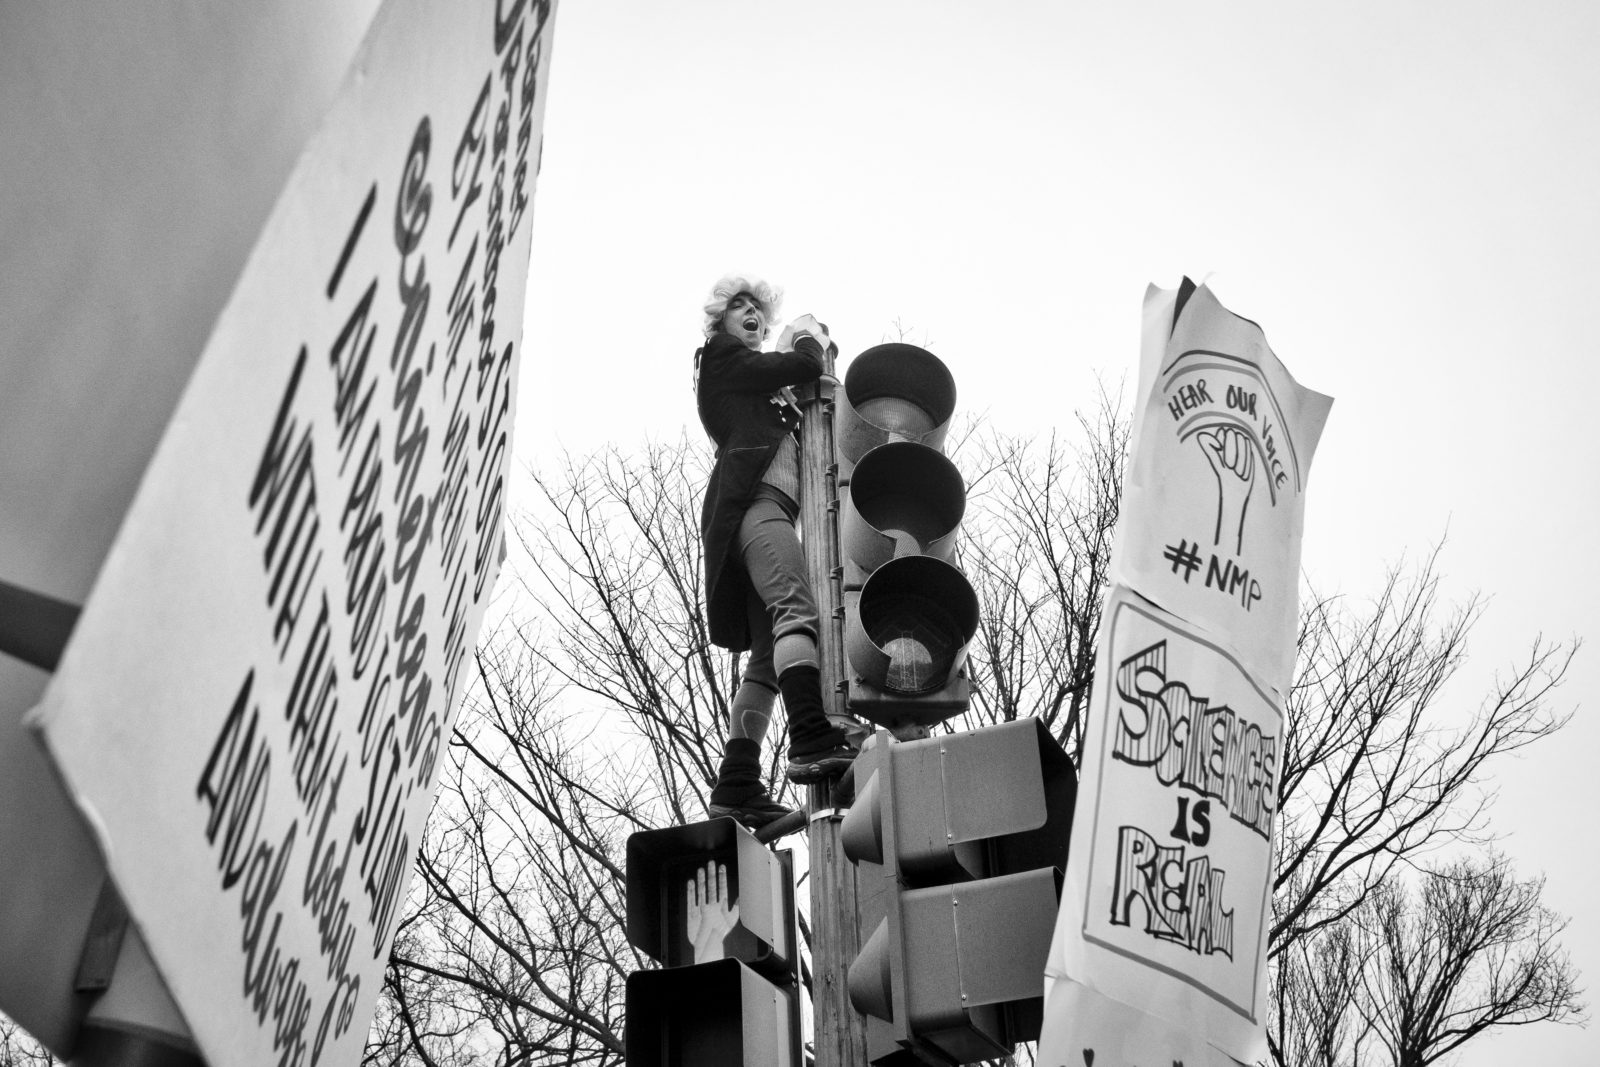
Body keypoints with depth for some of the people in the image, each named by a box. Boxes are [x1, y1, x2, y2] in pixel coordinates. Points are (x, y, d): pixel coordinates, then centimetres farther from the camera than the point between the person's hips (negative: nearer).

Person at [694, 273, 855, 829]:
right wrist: (810, 335, 19)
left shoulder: (758, 380, 37)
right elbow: (802, 367, -1)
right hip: (754, 497, -9)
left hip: (769, 505, 9)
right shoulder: (722, 357, 11)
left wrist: (806, 350, 20)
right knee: (796, 606, -29)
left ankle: (736, 786, -9)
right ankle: (813, 742, -46)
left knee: (768, 654, -2)